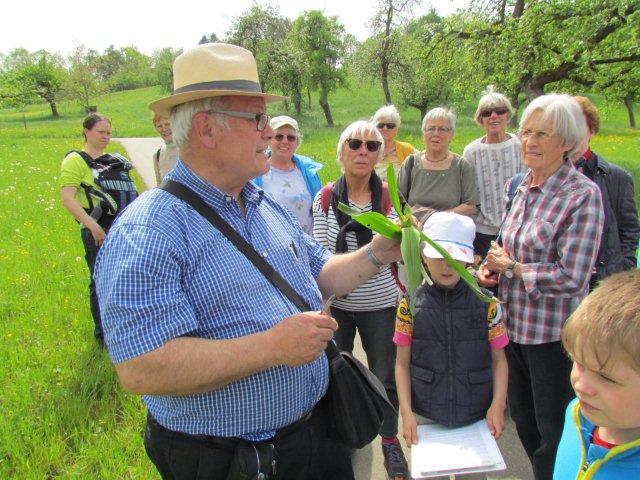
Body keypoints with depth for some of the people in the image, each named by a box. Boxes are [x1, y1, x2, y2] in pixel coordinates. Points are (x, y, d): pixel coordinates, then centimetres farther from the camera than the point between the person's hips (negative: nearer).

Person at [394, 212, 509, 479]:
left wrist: (498, 405, -11)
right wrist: (406, 413, -7)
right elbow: (403, 363, -2)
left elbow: (499, 359, 0)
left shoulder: (486, 304, -7)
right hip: (426, 419, 0)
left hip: (477, 418, 0)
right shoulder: (410, 306, -7)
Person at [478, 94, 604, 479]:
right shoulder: (522, 187, 5)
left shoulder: (583, 195, -17)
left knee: (554, 432, 11)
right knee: (522, 418, 23)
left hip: (554, 332, -7)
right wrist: (493, 267, -1)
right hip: (514, 324, 7)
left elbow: (572, 278, -22)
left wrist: (510, 267, -15)